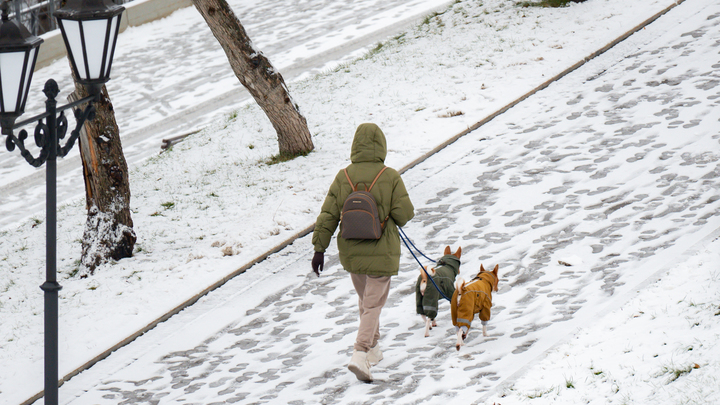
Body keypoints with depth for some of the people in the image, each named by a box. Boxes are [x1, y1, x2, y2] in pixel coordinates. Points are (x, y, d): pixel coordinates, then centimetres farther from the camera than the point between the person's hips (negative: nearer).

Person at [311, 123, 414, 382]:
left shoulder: (343, 177, -5)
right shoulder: (390, 177, -13)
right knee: (373, 304, 2)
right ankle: (360, 354, -14)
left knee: (365, 300, 23)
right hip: (381, 253, -3)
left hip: (350, 252, 3)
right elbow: (404, 213, -12)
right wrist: (395, 218, 12)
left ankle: (372, 347, 35)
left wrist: (319, 248, 0)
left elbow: (328, 215, -5)